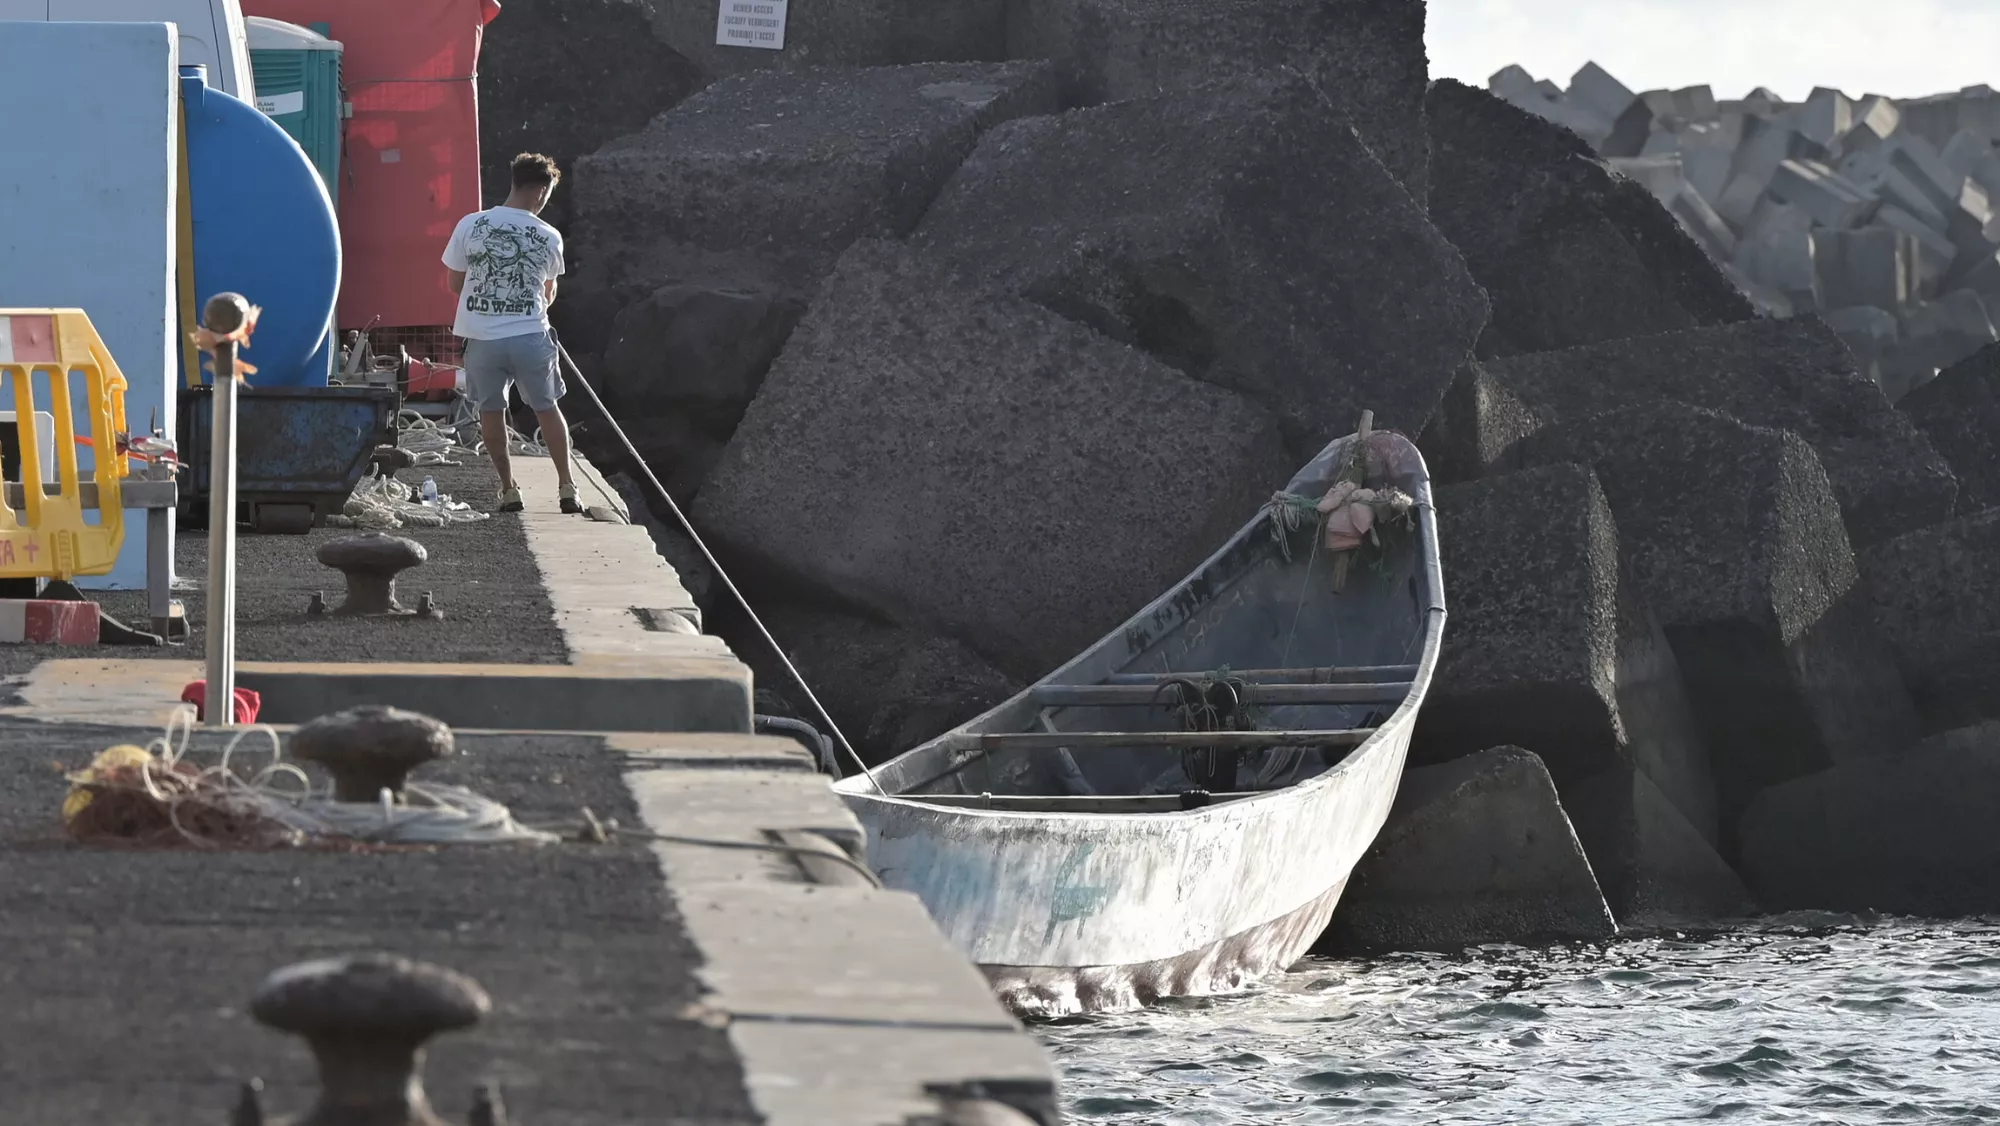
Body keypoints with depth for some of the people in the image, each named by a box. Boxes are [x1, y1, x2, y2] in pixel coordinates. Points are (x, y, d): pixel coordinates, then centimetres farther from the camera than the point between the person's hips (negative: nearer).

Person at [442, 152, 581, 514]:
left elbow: (455, 283, 3)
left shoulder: (470, 225, -5)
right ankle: (566, 488, 20)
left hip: (483, 338, 0)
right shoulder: (549, 237, -4)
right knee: (547, 408, 17)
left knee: (491, 411, 16)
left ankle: (509, 490, 17)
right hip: (530, 336, 0)